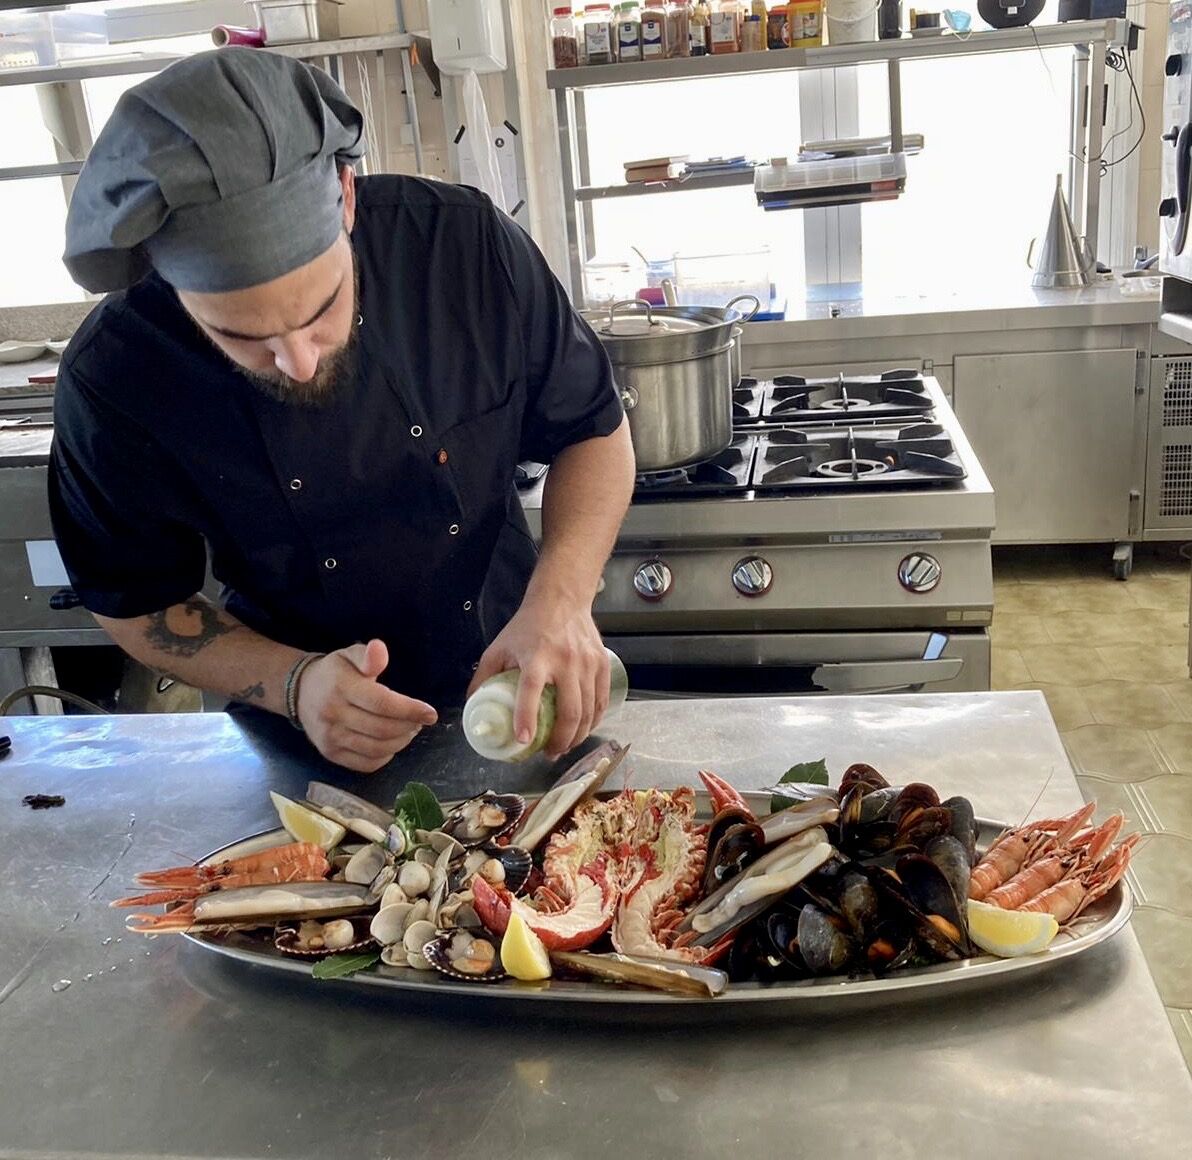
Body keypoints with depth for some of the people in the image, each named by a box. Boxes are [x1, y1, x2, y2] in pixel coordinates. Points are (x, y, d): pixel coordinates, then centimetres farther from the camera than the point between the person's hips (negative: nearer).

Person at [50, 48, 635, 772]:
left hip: (518, 691, -1)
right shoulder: (114, 383, -25)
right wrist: (293, 684, -27)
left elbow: (594, 430, -11)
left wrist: (562, 599, -28)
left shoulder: (467, 245, -25)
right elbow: (136, 605, -10)